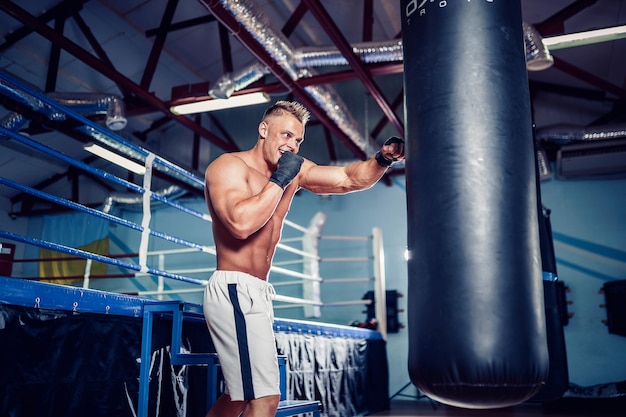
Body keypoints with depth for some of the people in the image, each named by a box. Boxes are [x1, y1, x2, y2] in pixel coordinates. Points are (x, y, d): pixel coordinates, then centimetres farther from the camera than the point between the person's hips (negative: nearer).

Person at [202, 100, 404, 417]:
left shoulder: (294, 170, 11)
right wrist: (279, 180, -17)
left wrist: (383, 159, -10)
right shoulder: (229, 166, -9)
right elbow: (241, 223, -27)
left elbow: (349, 179, 7)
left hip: (256, 294, 9)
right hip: (235, 292, -9)